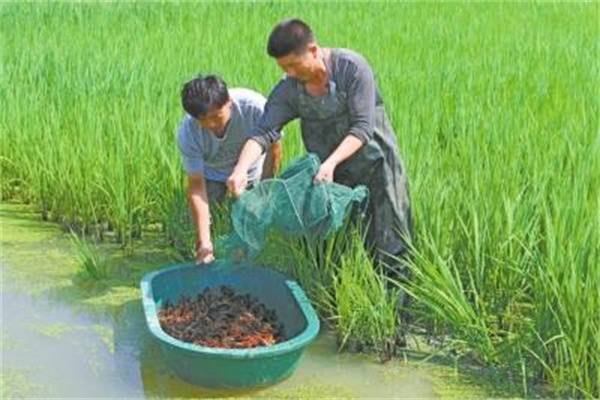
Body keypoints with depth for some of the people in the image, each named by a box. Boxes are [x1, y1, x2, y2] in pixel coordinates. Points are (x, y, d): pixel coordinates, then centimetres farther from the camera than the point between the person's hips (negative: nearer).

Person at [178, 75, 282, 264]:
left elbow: (273, 149, -19)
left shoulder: (255, 107, -38)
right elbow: (196, 185, -31)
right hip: (211, 174, 0)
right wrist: (204, 241, -37)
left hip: (252, 170, 0)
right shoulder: (187, 133, -34)